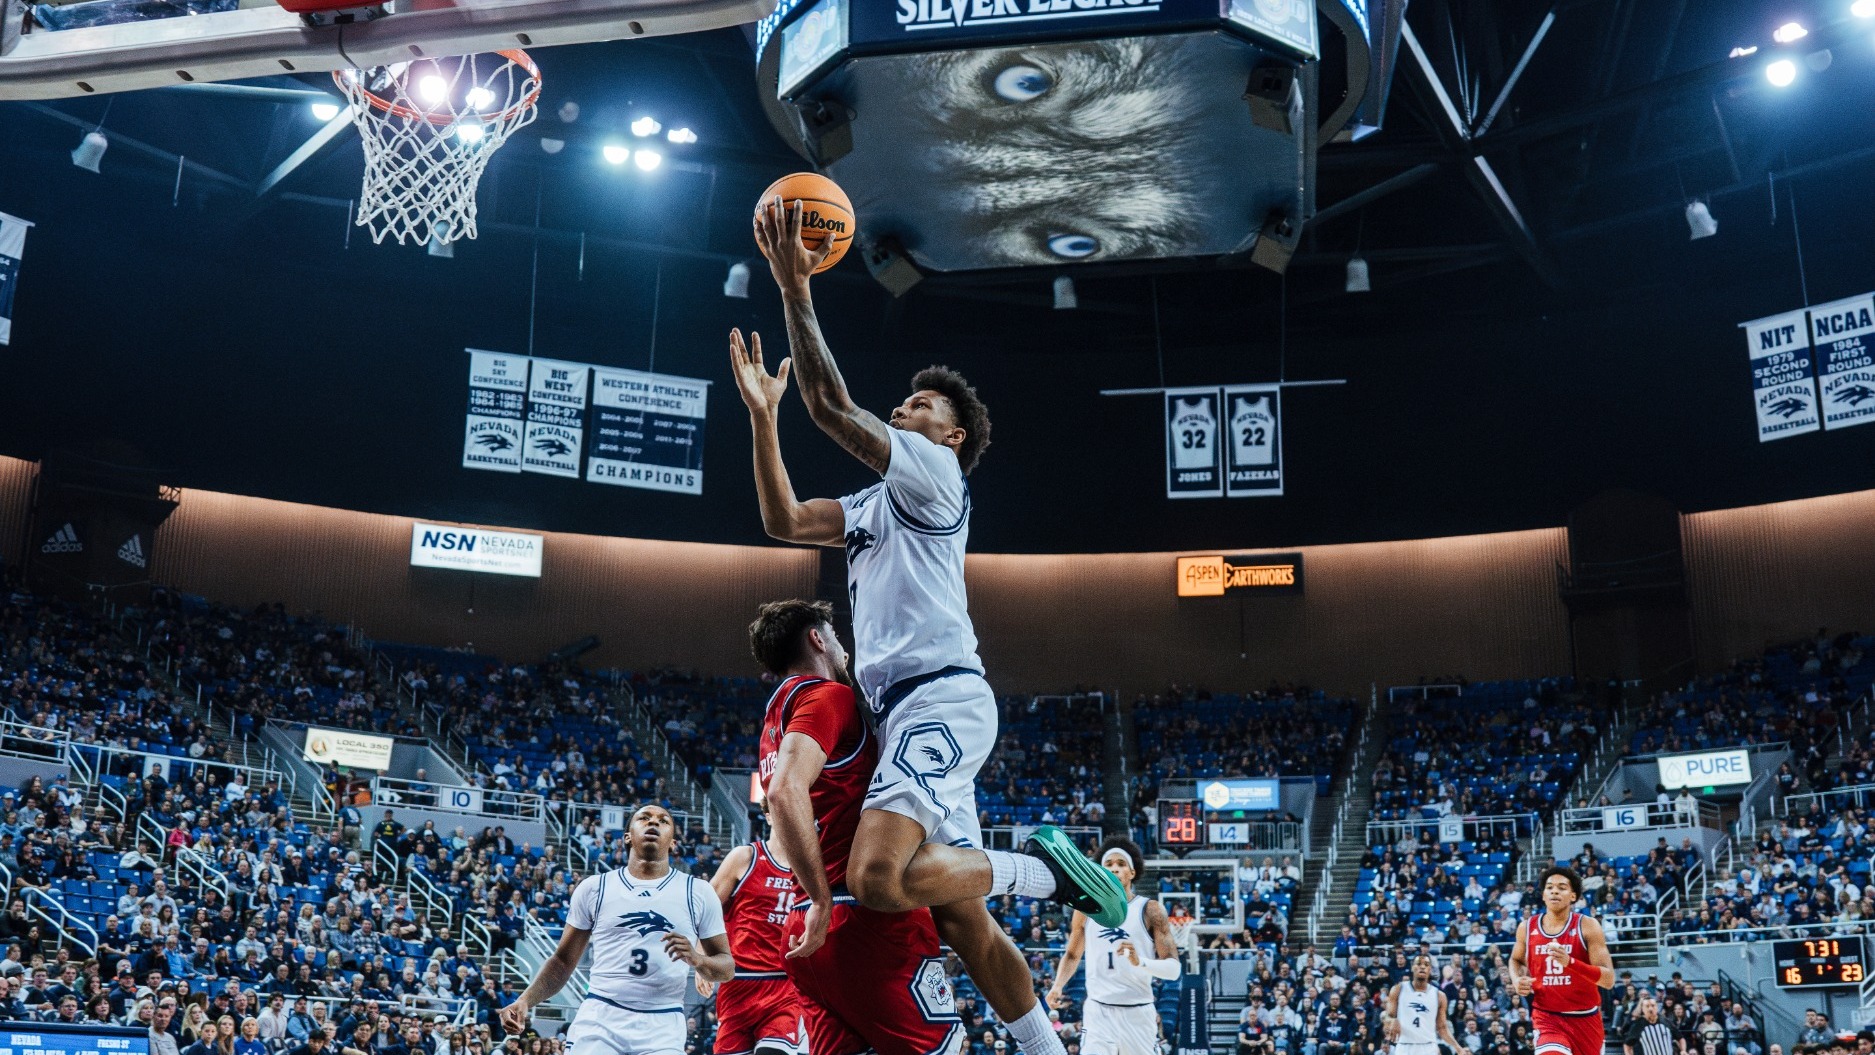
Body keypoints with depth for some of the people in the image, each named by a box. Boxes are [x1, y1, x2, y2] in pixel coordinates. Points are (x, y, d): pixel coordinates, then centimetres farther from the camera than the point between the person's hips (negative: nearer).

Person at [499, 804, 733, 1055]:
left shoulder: (699, 893, 6)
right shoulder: (594, 888, 8)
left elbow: (727, 967, 7)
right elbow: (563, 961, 13)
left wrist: (697, 959, -14)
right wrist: (525, 1001, -2)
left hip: (662, 1027, 0)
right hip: (598, 1019, 0)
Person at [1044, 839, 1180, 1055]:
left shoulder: (1151, 910, -3)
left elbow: (1173, 969, -8)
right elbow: (1072, 955, 20)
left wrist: (1141, 962, -28)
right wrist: (1058, 986, 2)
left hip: (1139, 1013, 0)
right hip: (1098, 1012, 0)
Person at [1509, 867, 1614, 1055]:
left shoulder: (1588, 926, -10)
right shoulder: (1527, 928, -1)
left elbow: (1608, 979, -16)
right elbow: (1516, 960, 22)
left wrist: (1570, 962, -31)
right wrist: (1517, 980, -2)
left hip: (1585, 1018, 0)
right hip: (1548, 1017, 0)